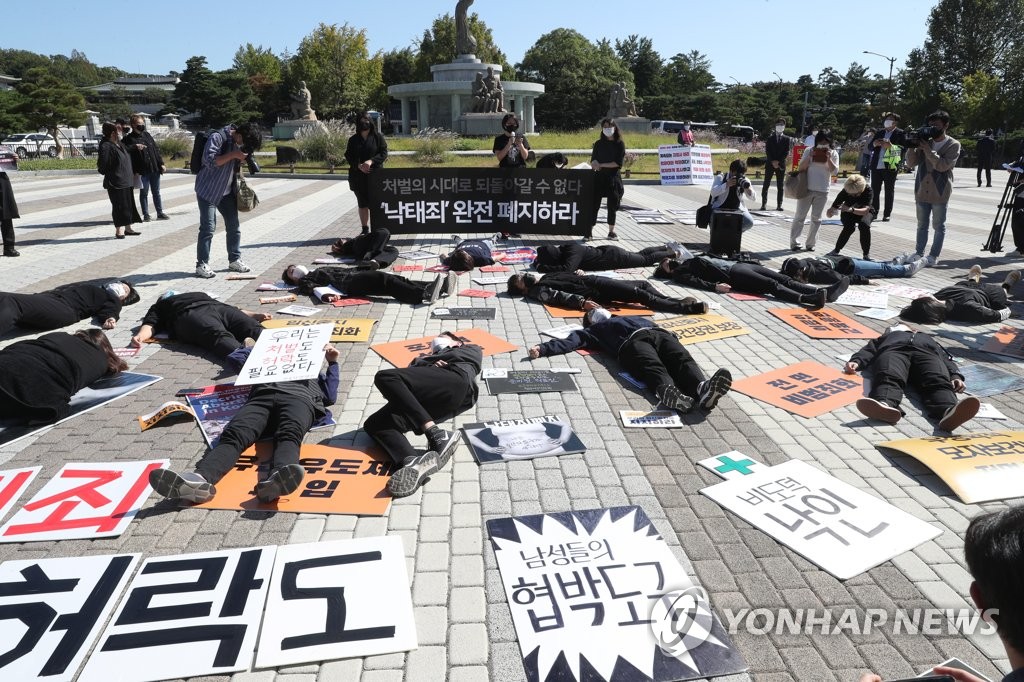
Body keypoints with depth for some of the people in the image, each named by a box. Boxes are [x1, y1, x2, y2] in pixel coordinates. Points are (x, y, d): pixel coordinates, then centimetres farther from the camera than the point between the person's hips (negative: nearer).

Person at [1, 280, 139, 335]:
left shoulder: (113, 300, 19)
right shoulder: (93, 288, 39)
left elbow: (109, 312, -2)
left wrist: (111, 319, -26)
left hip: (64, 307, -7)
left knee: (11, 304, -30)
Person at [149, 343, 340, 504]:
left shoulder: (315, 375, 44)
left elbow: (330, 396, 28)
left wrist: (332, 362, 30)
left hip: (300, 397, -2)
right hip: (262, 395, 2)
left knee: (289, 434, -40)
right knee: (233, 435, -33)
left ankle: (277, 479, -72)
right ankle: (200, 479, -62)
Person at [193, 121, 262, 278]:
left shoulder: (240, 142, 4)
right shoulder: (217, 137, -18)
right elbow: (210, 161, -29)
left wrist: (243, 158, -2)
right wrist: (233, 154, -28)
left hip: (227, 190, 7)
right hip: (208, 190, -7)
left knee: (234, 225, 9)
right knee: (208, 228, -7)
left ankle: (234, 260, 21)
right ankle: (201, 265, 0)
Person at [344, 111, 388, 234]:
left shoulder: (378, 137, 3)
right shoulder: (353, 140, 10)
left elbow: (384, 153, -4)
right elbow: (348, 156, 5)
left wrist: (371, 161, -18)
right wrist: (359, 166, -13)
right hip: (358, 176, 3)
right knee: (362, 203, 8)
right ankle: (365, 229, 16)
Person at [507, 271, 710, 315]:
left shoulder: (546, 278, 22)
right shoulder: (539, 291, -5)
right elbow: (560, 297, -21)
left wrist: (579, 274, 15)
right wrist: (582, 302, -34)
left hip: (592, 280, 9)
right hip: (595, 292, -9)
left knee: (643, 284, 6)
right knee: (642, 295, -14)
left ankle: (677, 302, 10)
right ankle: (686, 308, -13)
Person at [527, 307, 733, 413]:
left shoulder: (635, 317, 47)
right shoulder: (593, 330, 35)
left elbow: (655, 326, 35)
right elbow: (569, 342, 19)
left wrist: (672, 340, 13)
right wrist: (542, 349, 3)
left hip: (658, 333, 3)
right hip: (632, 341, -3)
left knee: (682, 359, -30)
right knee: (654, 368, -37)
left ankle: (702, 388, -60)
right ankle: (669, 393, -69)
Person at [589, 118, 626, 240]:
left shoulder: (620, 144, 1)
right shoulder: (598, 144, 9)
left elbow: (619, 163, -8)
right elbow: (593, 162, 6)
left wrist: (601, 165, -9)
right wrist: (595, 165, -17)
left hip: (613, 178, -1)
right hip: (599, 177, 1)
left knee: (612, 206, 5)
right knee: (594, 204, -5)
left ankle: (611, 231, 15)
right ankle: (589, 231, -3)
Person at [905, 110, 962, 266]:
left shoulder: (953, 145, -4)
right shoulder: (925, 142, 7)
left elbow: (943, 165, -17)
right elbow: (911, 163, 1)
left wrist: (928, 150, -21)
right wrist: (912, 147, -14)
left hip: (940, 193, -4)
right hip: (922, 191, 4)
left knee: (938, 226, 4)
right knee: (922, 225, 12)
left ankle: (933, 256, 8)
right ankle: (919, 253, 20)